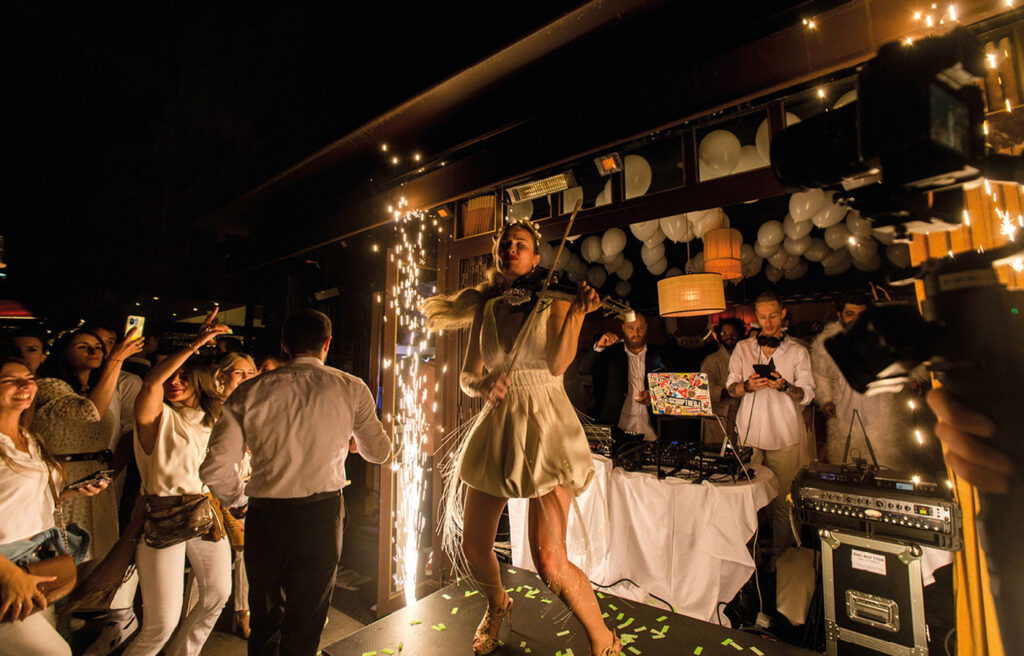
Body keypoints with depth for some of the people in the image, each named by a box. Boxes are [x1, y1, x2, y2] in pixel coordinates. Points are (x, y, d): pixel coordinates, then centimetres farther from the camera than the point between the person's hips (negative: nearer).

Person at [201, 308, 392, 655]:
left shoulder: (249, 392, -4)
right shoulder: (351, 389, -6)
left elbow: (215, 468, -6)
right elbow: (379, 452, 3)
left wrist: (237, 500, 15)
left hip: (265, 514, 2)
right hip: (322, 514, -1)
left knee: (265, 618, 24)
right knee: (304, 625, 16)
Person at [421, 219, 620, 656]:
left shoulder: (553, 300, -1)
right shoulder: (485, 308, 7)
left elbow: (558, 363, -16)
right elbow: (467, 376, 5)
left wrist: (578, 313, -29)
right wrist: (482, 384, -17)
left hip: (545, 427, -4)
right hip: (497, 427, 4)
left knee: (550, 563, -11)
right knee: (471, 547, 11)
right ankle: (497, 606, 47)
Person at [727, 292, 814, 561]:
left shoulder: (798, 352, 8)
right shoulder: (742, 348, 12)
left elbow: (807, 394, 3)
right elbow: (731, 387, 8)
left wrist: (784, 386, -17)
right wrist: (748, 386, -14)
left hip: (784, 436, -1)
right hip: (749, 433, 1)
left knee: (781, 498, 1)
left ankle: (779, 556, 16)